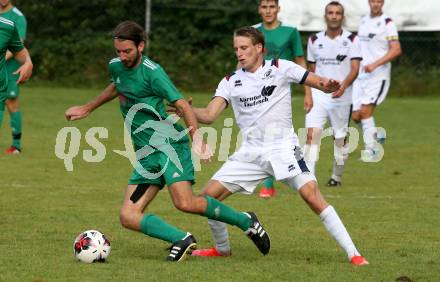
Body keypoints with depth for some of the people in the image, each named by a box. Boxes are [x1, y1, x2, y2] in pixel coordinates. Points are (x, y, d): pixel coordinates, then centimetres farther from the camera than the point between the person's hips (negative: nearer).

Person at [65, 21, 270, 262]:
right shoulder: (116, 66, 11)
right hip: (146, 154, 7)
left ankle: (245, 221, -6)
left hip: (169, 143, -7)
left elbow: (182, 105, -17)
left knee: (185, 203, -26)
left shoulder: (151, 72, -11)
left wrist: (196, 134, -32)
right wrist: (87, 109, 42)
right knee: (128, 217, -10)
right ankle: (181, 240, -12)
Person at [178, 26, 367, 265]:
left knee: (311, 195, -21)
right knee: (208, 196, -3)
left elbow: (322, 84, -1)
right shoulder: (231, 82, 9)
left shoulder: (280, 68, 0)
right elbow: (209, 115, -2)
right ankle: (222, 248, 21)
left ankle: (353, 254, -18)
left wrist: (328, 85, -25)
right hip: (250, 153, 4)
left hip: (282, 147, -4)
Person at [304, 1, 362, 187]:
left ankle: (337, 177, 27)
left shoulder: (351, 40, -1)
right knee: (312, 132, -17)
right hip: (318, 95, 1)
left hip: (341, 97, -1)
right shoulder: (314, 40, 8)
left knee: (340, 138, 7)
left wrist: (343, 86, -27)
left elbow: (355, 69, -10)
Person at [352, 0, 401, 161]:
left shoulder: (387, 23, -7)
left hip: (378, 75, -7)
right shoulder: (363, 21, 14)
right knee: (356, 116, 2)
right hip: (361, 74, 7)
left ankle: (371, 149, -8)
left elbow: (396, 50, -15)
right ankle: (376, 137, 26)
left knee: (366, 110, -17)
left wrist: (375, 64, -22)